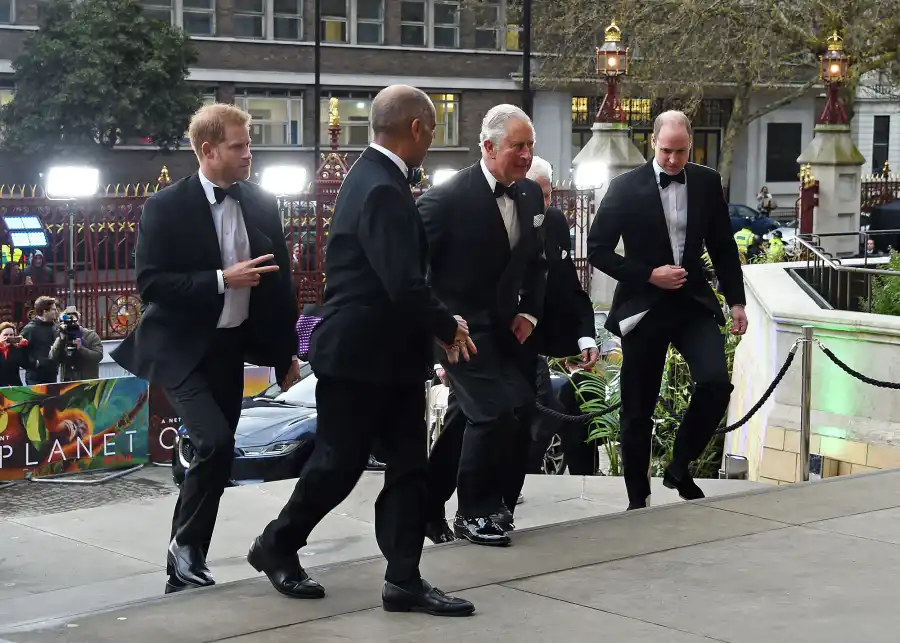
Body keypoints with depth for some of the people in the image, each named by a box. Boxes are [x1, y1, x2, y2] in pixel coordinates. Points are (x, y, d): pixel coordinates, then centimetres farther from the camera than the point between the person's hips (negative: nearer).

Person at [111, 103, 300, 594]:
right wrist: (220, 280, -22)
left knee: (214, 454, 7)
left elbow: (279, 279, 10)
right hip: (182, 348, -5)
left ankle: (186, 570, 19)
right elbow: (149, 284, -16)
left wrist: (287, 350, 11)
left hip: (231, 346, 5)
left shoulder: (261, 204, 4)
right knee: (215, 444, -21)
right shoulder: (166, 207, -11)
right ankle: (185, 547, 0)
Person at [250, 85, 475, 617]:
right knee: (339, 464, 5)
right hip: (360, 354, -10)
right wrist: (448, 327, -12)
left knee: (408, 465, 7)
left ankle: (404, 579, 10)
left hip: (386, 352, 10)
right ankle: (277, 546, 24)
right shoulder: (381, 190, -22)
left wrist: (437, 326, 10)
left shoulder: (376, 178, 11)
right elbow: (405, 284, -28)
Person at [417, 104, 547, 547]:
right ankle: (473, 514, -1)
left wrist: (529, 312, 5)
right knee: (494, 412, -17)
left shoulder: (531, 195, 5)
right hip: (462, 327, -7)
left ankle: (497, 503, 24)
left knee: (521, 413, 5)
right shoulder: (449, 197, -17)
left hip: (505, 326, 7)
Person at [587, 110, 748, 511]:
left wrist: (736, 300, 6)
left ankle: (680, 467, 5)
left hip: (693, 302, 2)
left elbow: (723, 247, 11)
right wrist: (648, 275, -14)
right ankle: (638, 498, 20)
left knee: (716, 382, -18)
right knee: (638, 411, 4)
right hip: (644, 307, -2)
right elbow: (598, 250, -6)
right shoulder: (626, 187, -7)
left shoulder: (707, 183, 3)